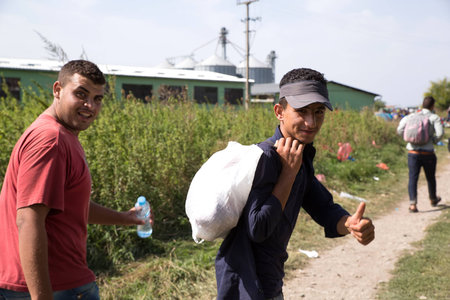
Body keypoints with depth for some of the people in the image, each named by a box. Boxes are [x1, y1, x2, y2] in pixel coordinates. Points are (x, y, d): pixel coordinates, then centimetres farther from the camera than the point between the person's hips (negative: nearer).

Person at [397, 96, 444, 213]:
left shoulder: (411, 116, 7)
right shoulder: (434, 117, -2)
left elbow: (400, 130, -2)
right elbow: (440, 133, -15)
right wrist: (434, 141, 4)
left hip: (413, 152, 2)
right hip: (428, 153, -2)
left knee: (413, 178, 1)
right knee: (430, 177, 19)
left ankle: (412, 204, -12)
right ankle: (433, 199, 40)